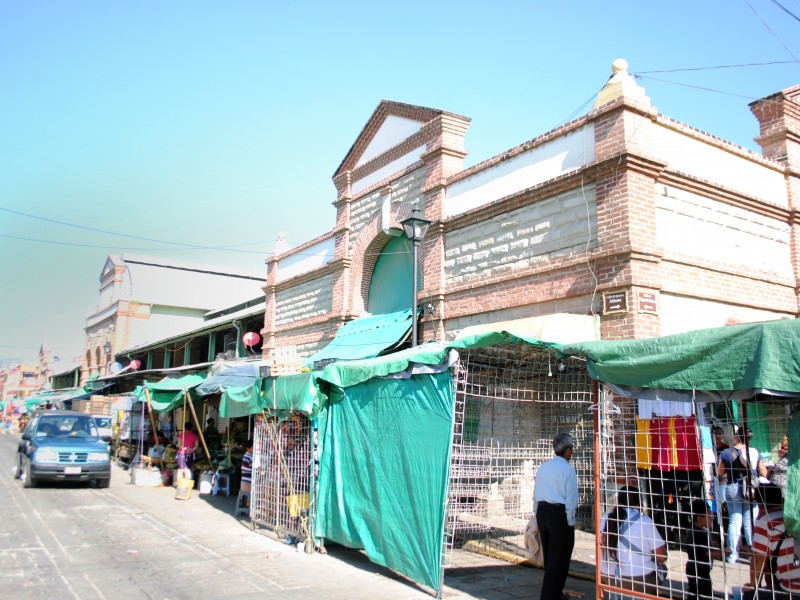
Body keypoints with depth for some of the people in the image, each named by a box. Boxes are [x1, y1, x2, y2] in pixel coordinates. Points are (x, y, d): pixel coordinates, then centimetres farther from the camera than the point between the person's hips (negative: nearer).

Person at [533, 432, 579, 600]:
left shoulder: (543, 467, 7)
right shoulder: (568, 470, -13)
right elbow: (571, 501, -14)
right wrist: (570, 522, -6)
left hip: (542, 512, 7)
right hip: (560, 514, -7)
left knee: (549, 556, 21)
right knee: (559, 559, 2)